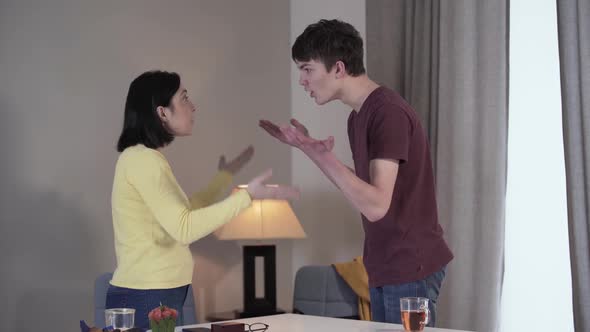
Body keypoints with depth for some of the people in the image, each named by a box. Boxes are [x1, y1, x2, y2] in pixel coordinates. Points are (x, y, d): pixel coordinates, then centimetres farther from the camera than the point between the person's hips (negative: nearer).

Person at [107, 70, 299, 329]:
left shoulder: (145, 158, 15)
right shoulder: (143, 159, -16)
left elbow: (185, 211, 25)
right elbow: (184, 228, -25)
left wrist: (226, 175, 31)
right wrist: (247, 195, -25)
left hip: (155, 295, 10)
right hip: (148, 299, -10)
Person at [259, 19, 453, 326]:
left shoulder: (389, 113, -18)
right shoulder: (358, 117, 11)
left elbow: (376, 206, -24)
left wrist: (325, 158, -35)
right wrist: (308, 147, 15)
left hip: (411, 268, -9)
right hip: (385, 267, 9)